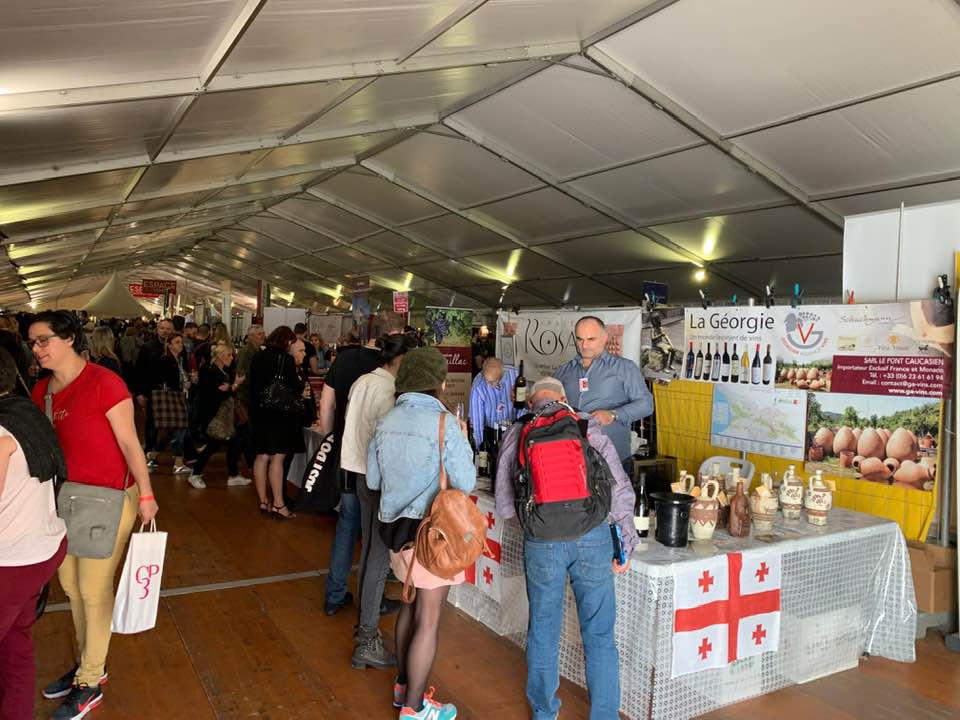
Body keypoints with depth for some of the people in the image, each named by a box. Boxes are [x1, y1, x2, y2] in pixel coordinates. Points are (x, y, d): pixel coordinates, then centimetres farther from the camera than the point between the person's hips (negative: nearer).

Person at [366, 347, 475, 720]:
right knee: (429, 619, 5)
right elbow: (465, 482, -15)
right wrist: (463, 440, -2)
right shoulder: (445, 423, -17)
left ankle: (403, 686, 37)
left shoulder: (387, 422, 3)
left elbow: (373, 480, 10)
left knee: (411, 603, 24)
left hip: (396, 525, 7)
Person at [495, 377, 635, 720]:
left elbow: (504, 506, 9)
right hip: (593, 537, 0)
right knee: (600, 634, 14)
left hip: (542, 541, 0)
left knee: (543, 630, 19)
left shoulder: (515, 433, 7)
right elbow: (621, 489, 1)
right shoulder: (589, 426, 6)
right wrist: (625, 544, 9)